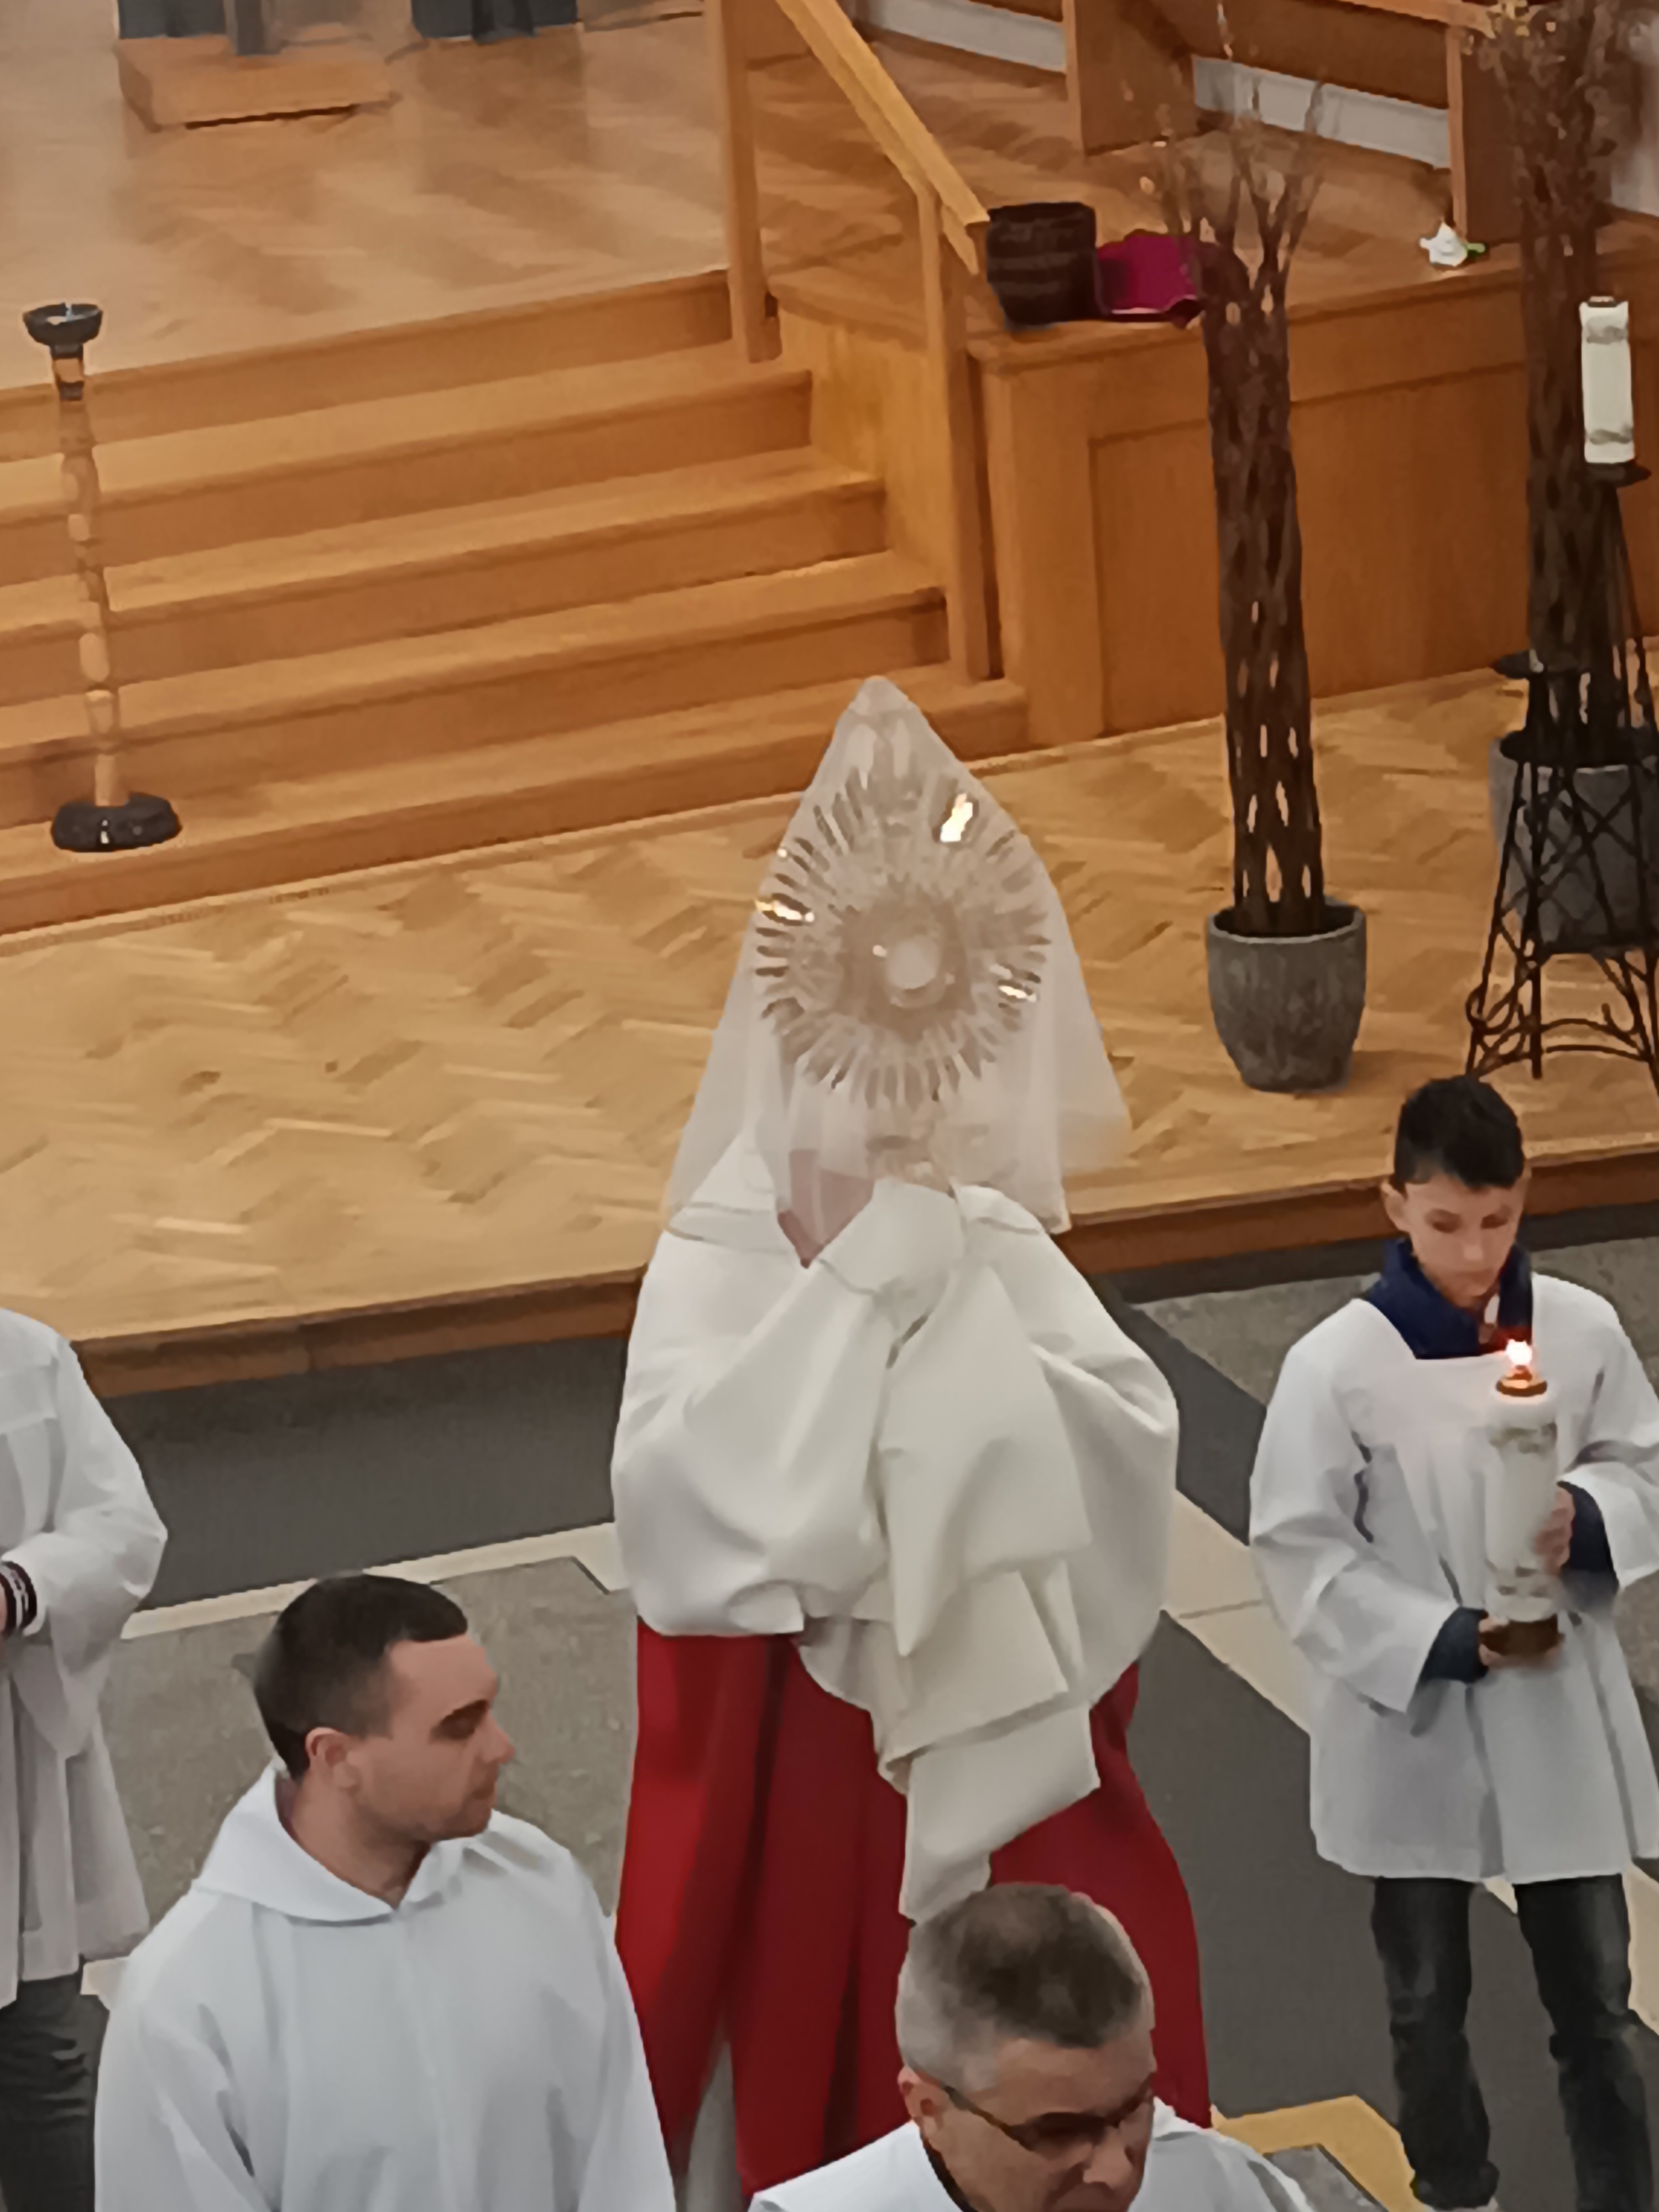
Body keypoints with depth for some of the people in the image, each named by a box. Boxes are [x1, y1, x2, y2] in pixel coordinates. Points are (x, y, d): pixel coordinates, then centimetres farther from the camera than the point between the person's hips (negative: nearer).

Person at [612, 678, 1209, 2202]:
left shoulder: (1003, 1257, 0)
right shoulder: (718, 1264, -10)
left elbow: (1134, 1451, -12)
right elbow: (683, 1482, -27)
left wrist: (974, 1304, -19)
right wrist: (859, 1289, -24)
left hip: (1005, 1741, 3)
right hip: (802, 1750, -3)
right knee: (818, 2077, 6)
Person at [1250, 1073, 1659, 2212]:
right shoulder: (1338, 1367, -18)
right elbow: (1303, 1556, -12)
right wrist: (1445, 1642, -21)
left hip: (1563, 1717, 1)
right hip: (1413, 1721, -1)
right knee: (1429, 1997, 18)